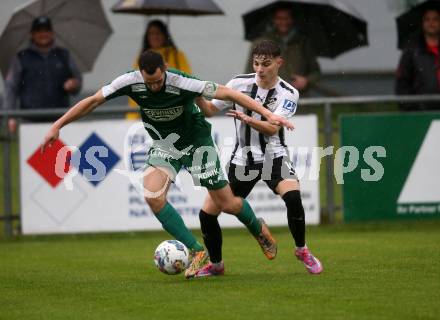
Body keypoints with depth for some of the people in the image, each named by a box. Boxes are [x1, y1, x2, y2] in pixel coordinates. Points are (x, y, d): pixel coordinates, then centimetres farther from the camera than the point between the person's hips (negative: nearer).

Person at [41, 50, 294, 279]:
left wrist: (267, 114, -32)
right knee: (153, 196, -22)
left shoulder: (183, 83, -31)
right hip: (164, 145, 3)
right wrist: (57, 126, -9)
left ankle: (258, 228, 36)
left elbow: (229, 94, -27)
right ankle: (198, 252, -11)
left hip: (196, 142, -3)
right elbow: (93, 101, -10)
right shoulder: (130, 82, -22)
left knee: (228, 204, -1)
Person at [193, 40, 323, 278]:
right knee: (207, 213, -4)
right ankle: (216, 265, 21)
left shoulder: (288, 94, -9)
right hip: (242, 159, 2)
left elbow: (272, 128, -22)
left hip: (273, 157, -2)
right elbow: (210, 110, 4)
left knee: (293, 196, -31)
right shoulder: (240, 83, -4)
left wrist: (247, 119, -40)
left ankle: (302, 251, -6)